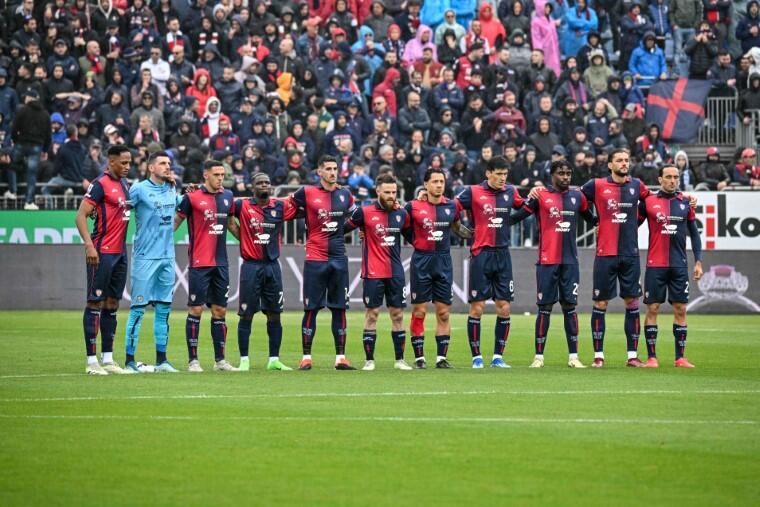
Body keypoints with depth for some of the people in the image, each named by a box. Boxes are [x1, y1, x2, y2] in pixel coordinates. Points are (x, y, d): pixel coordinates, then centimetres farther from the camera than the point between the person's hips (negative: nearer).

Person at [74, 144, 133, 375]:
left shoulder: (124, 183, 13)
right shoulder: (101, 184, -11)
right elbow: (81, 215, -15)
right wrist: (89, 245, -25)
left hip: (120, 252, 8)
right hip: (102, 253, -8)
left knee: (112, 304, 10)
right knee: (95, 303, -5)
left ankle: (108, 359, 15)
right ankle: (92, 361, -4)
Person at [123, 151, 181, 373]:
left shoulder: (172, 190, 13)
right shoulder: (139, 189, -7)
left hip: (167, 257, 7)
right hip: (145, 257, -6)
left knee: (163, 309, 8)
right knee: (138, 309, -5)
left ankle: (161, 359, 13)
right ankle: (129, 359, -3)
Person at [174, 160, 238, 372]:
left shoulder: (227, 196, 11)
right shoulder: (192, 197, -6)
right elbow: (175, 222, -2)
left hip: (221, 263, 6)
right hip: (199, 264, -6)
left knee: (220, 311, 8)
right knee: (196, 310, -4)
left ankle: (220, 360, 13)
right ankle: (193, 360, 0)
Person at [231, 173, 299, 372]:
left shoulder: (280, 206, 6)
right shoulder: (242, 206, -3)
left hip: (272, 266, 3)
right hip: (251, 266, -3)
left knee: (274, 315, 7)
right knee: (246, 315, -1)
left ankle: (274, 360, 14)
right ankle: (244, 360, 6)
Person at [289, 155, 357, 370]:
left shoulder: (345, 195, 8)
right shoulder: (306, 193, -4)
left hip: (338, 258, 4)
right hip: (315, 259, -4)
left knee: (340, 308, 4)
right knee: (311, 309, -2)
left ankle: (341, 357, 8)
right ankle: (306, 357, 3)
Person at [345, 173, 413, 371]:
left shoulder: (401, 213, 7)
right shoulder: (364, 212, -5)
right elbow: (344, 228, 0)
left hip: (396, 272, 4)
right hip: (373, 273, -4)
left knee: (398, 314, 5)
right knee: (372, 314, -1)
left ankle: (400, 359, 11)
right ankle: (369, 360, 5)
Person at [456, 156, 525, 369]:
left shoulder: (510, 192, 8)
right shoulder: (473, 192, -4)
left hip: (503, 255, 4)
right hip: (481, 255, -4)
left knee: (504, 307, 2)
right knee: (477, 307, -2)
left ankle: (498, 357, 10)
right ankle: (476, 357, 5)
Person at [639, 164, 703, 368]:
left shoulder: (685, 202, 7)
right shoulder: (648, 202, 1)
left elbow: (694, 233, 12)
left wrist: (698, 261, 7)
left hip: (679, 265, 2)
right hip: (655, 265, -2)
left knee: (680, 309, 2)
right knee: (652, 309, -2)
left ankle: (680, 358, 7)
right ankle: (651, 357, 2)